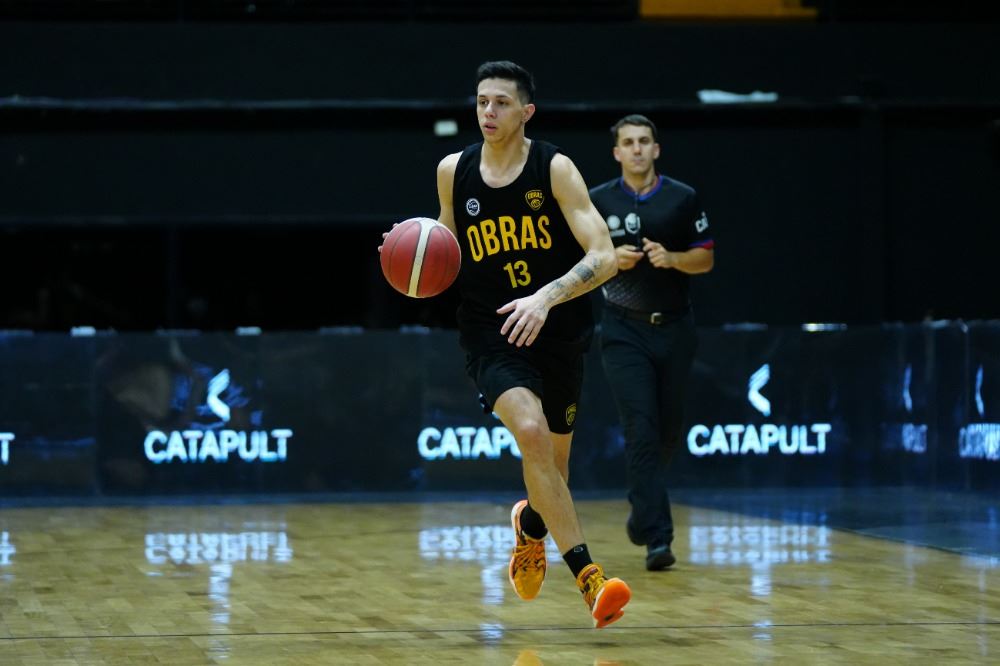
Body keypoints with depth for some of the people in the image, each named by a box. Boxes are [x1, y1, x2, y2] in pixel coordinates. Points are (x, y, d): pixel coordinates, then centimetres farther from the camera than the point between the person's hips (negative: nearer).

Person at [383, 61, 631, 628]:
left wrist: (547, 296, -31)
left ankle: (531, 524, 50)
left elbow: (604, 257, -16)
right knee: (531, 431, -28)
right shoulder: (453, 171, 1)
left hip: (559, 331, 0)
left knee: (553, 468, 11)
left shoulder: (554, 169, -9)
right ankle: (588, 578, -27)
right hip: (492, 332, 0)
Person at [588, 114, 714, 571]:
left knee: (669, 430, 9)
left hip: (674, 328, 2)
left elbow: (706, 259, 4)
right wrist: (610, 259, -15)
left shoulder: (683, 198, 2)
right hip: (624, 331, -2)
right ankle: (657, 538, -14)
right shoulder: (598, 201, 0)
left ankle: (643, 510, 36)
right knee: (641, 430, -13)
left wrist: (672, 258, -16)